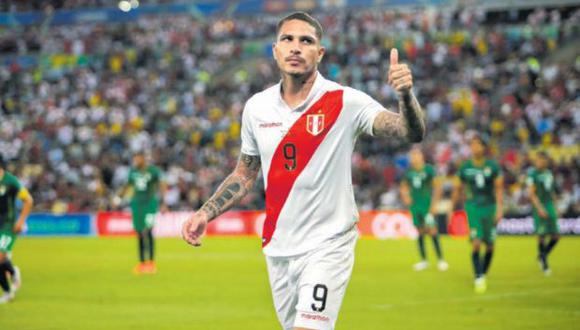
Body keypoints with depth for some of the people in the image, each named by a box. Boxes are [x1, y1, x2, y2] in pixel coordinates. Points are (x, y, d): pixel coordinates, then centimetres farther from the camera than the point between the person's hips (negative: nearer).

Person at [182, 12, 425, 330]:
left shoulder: (345, 103, -11)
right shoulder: (257, 107, 2)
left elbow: (413, 133, -22)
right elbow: (245, 174, 16)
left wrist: (406, 94, -42)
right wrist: (205, 214, 4)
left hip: (327, 246, -5)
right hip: (277, 248, 5)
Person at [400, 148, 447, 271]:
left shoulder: (429, 169, -6)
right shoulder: (408, 172, 7)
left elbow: (437, 187, -4)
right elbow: (404, 186, 21)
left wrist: (434, 204, -9)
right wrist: (405, 197, 2)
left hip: (427, 204, -4)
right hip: (414, 205, 4)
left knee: (432, 231, -10)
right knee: (420, 232, 7)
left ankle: (440, 259, -3)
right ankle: (423, 260, 15)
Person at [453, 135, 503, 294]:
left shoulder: (493, 166, -1)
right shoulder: (465, 168, 1)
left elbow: (499, 188, -2)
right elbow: (458, 189, 12)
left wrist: (500, 209, -12)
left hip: (490, 208, 1)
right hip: (473, 208, -1)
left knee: (490, 245, 5)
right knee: (476, 243, -15)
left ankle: (483, 274, 27)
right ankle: (479, 279, -14)